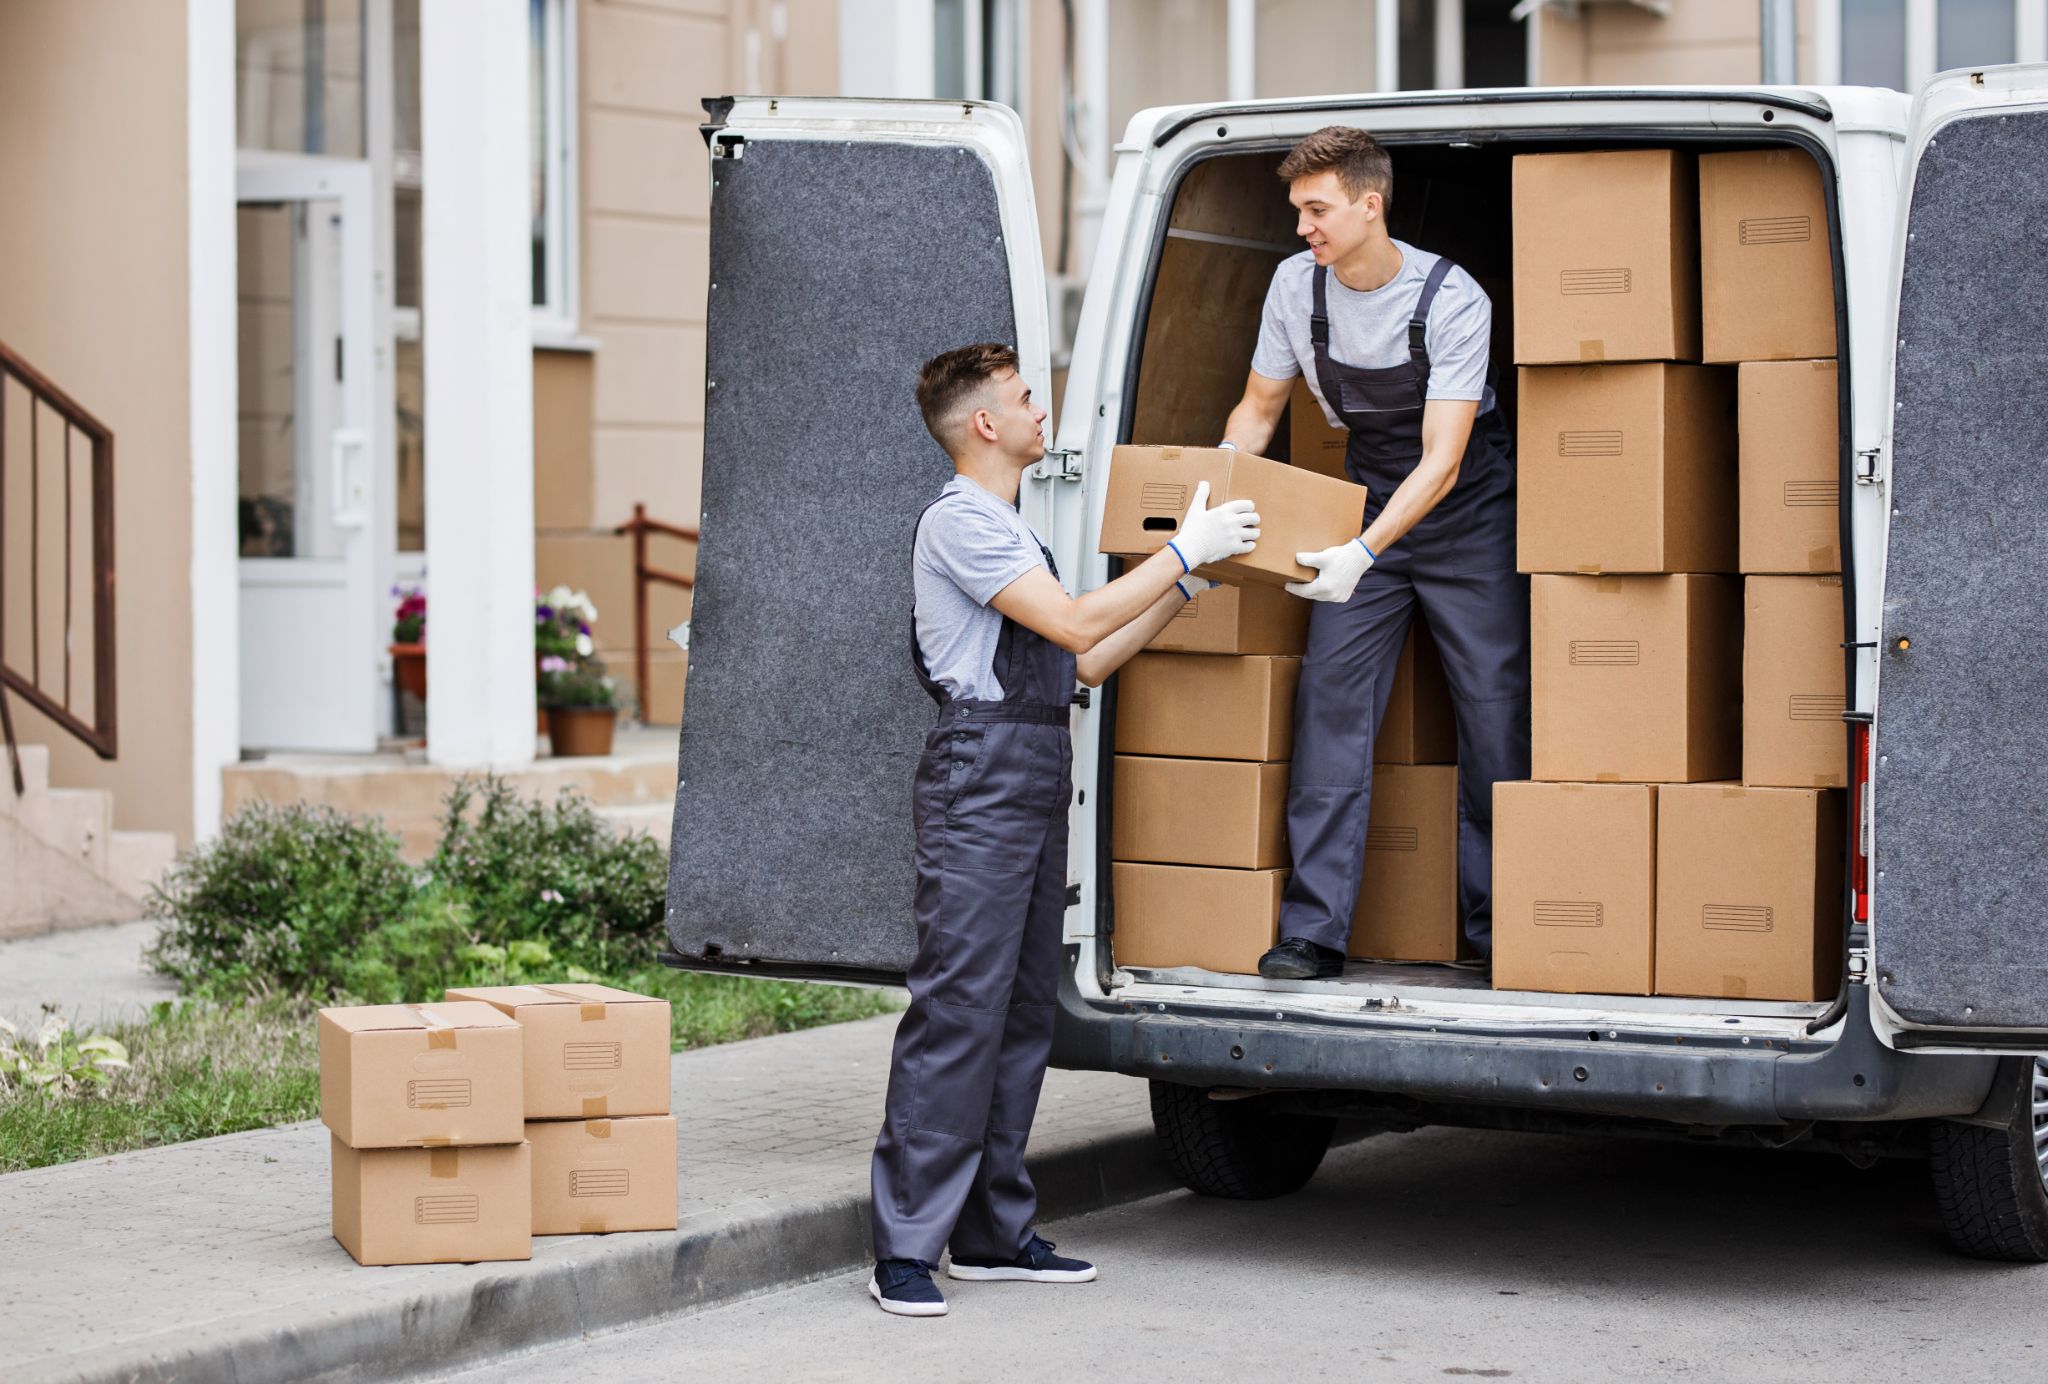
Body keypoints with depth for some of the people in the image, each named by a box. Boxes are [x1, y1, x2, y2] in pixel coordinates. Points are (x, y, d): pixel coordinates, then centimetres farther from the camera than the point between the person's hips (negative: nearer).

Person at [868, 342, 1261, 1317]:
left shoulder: (1009, 532, 24)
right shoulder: (959, 523, -8)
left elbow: (1083, 663, 21)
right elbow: (1076, 624, -16)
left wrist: (1184, 585, 18)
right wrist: (1184, 553, -10)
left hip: (1036, 782, 10)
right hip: (980, 776, -10)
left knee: (1023, 1006, 9)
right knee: (958, 1007, -13)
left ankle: (992, 1231, 14)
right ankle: (905, 1247, -13)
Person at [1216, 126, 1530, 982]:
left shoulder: (1452, 300, -23)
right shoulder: (1297, 286, -9)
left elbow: (1441, 462, -29)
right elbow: (1258, 411, 5)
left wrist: (1363, 552, -42)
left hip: (1466, 508, -3)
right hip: (1368, 498, 3)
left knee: (1494, 708, -4)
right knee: (1330, 696, -10)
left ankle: (1498, 926, 7)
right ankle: (1313, 930, -11)